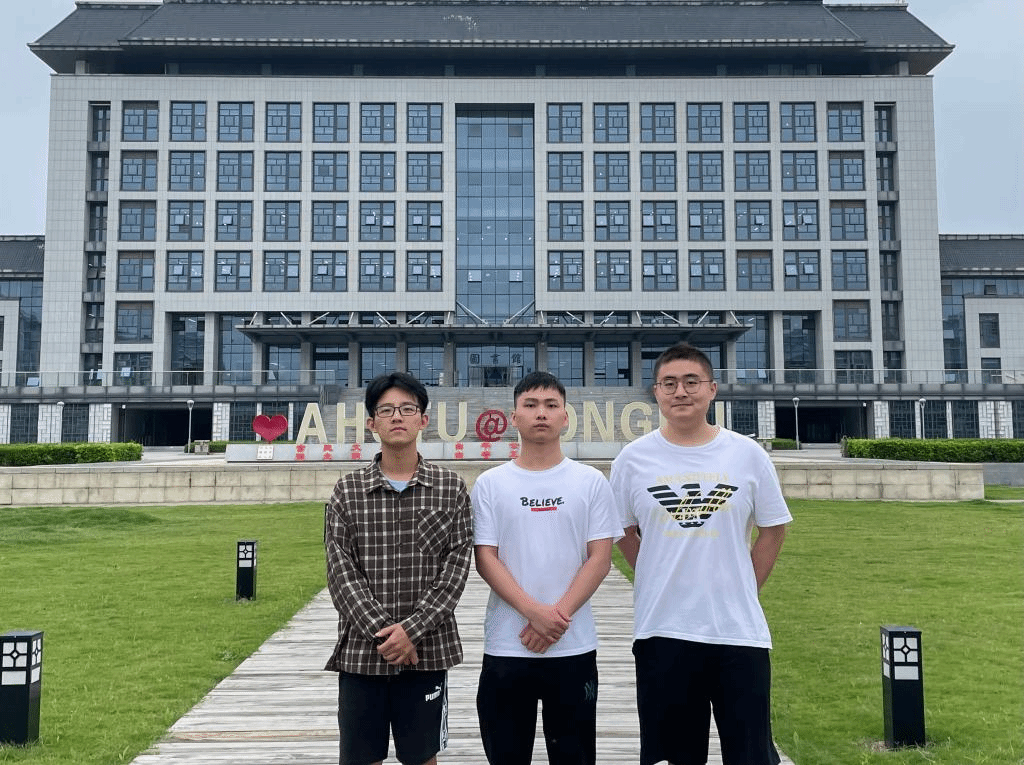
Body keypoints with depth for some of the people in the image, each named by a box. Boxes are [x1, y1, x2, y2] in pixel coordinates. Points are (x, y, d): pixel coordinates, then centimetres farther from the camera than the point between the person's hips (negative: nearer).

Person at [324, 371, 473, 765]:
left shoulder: (451, 488, 2)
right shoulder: (347, 490, 2)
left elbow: (457, 566, -5)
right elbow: (340, 570, -4)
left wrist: (411, 629, -14)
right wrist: (383, 632, -14)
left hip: (426, 650, 0)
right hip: (361, 650, 1)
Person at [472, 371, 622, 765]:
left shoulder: (591, 481, 1)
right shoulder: (490, 484, 2)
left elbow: (600, 558, -3)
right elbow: (485, 558, -3)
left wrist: (558, 615, -14)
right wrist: (533, 611, -16)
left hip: (574, 647, 0)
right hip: (505, 647, 0)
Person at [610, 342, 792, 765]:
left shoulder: (747, 453, -1)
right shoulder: (633, 458, -2)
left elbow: (773, 529, 9)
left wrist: (742, 588, 4)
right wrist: (664, 583, 5)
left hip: (739, 630, 0)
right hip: (661, 631, 0)